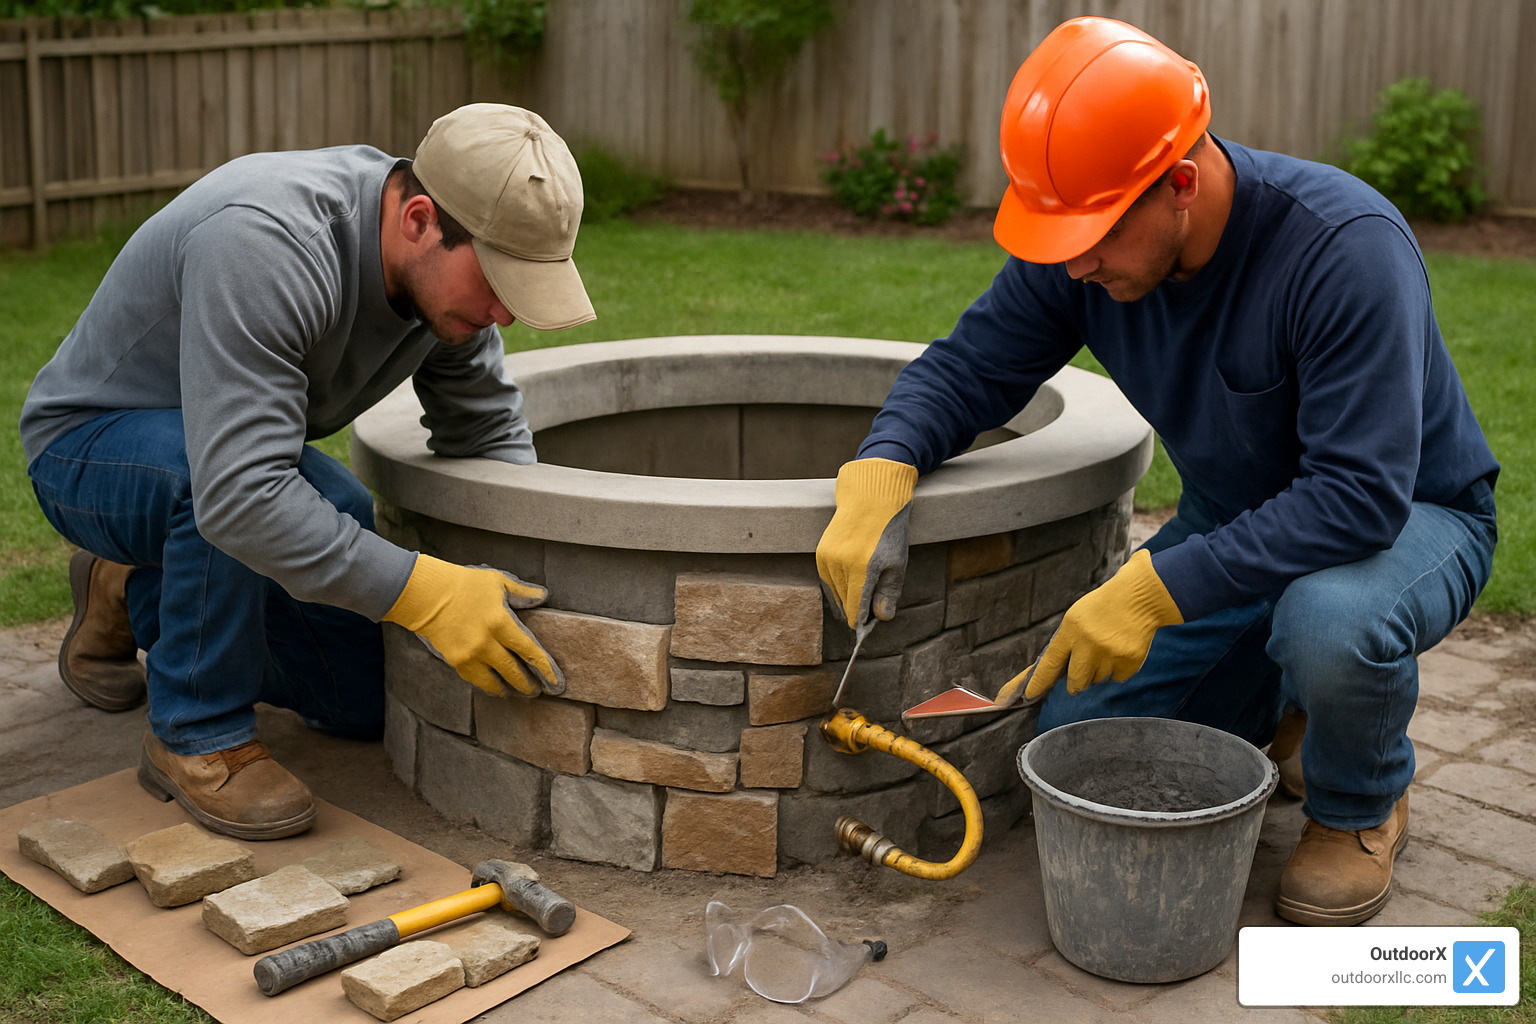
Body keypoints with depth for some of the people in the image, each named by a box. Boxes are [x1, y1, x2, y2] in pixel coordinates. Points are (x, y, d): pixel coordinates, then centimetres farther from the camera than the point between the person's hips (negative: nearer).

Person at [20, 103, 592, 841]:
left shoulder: (447, 261, -15)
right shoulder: (265, 245, -39)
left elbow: (489, 432, -3)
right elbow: (238, 494, -46)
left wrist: (516, 582, -18)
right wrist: (424, 592, -46)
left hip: (238, 448, 7)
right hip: (91, 445, -7)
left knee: (368, 698, 1)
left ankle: (139, 596, 22)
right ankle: (196, 735, -17)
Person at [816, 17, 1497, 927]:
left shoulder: (1346, 247, -34)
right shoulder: (1081, 246, -15)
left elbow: (1362, 492, -37)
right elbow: (967, 368, -7)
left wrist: (1155, 588, -42)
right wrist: (879, 476, -28)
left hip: (1413, 518, -5)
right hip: (1235, 526, 6)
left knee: (1327, 619, -40)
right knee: (1071, 738, -7)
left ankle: (1362, 808, -4)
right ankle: (1284, 706, 22)